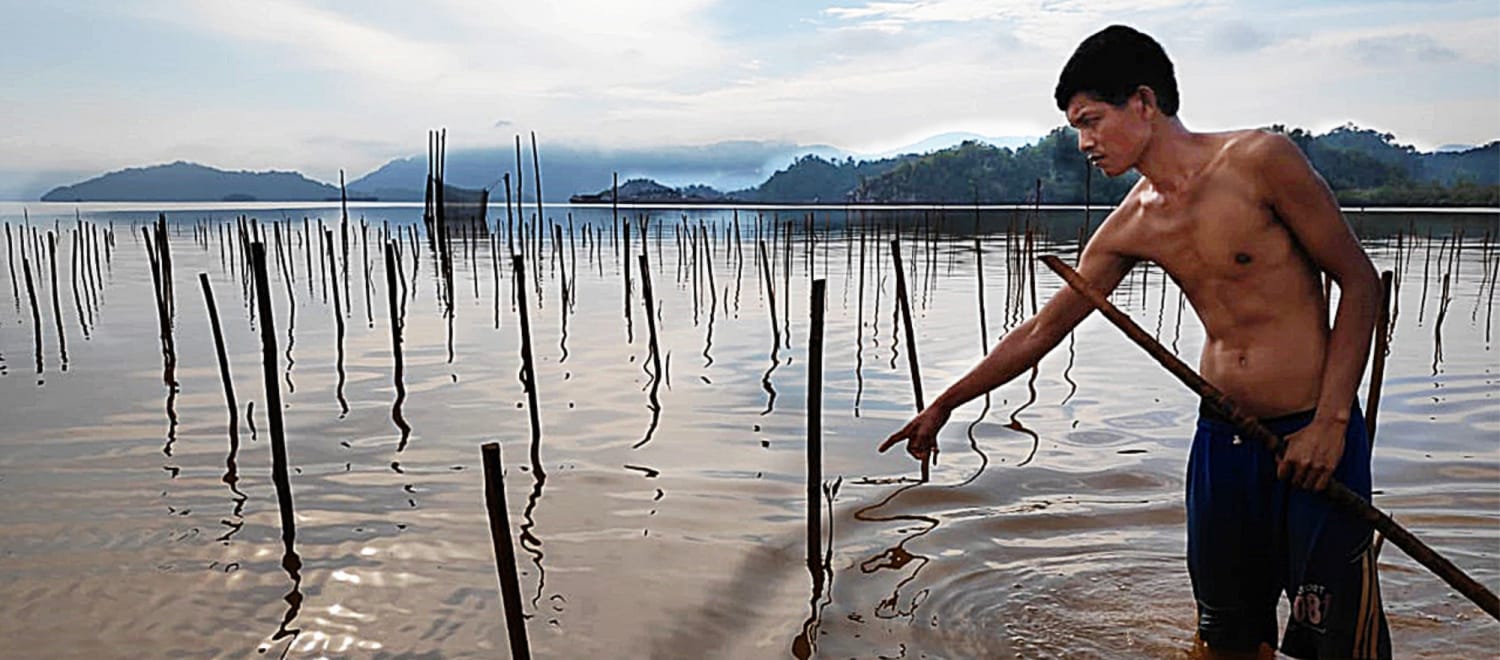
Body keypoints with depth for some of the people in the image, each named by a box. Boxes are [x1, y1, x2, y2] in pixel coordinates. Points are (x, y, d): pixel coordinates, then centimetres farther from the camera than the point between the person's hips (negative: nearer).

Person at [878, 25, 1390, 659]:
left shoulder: (1260, 159, -11)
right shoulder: (1130, 226, 3)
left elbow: (1358, 280, -6)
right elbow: (1041, 330, 10)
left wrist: (1331, 421, -13)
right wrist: (943, 405, 12)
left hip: (1314, 434, -4)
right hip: (1220, 437, 5)